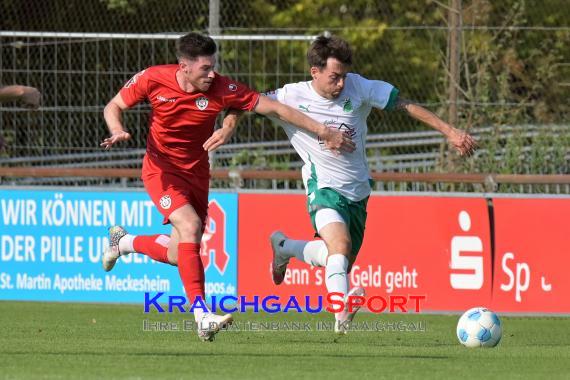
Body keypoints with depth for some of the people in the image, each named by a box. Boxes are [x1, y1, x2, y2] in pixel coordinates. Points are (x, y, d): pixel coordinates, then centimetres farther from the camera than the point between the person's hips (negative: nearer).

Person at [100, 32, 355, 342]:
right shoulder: (153, 79, -18)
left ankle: (124, 241, 38)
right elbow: (113, 107, -3)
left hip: (196, 172, 3)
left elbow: (275, 108, -17)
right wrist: (118, 131, -26)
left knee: (180, 254, 6)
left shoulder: (221, 89, -18)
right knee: (190, 225, -27)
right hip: (161, 168, -3)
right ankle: (201, 315, -28)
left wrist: (324, 132, -18)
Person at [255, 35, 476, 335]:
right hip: (324, 188, -5)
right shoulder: (291, 97, -13)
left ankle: (283, 248, 43)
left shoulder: (357, 88, -8)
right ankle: (342, 312, -48)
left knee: (341, 261, 17)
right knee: (341, 244, -33)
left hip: (357, 192, 5)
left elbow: (405, 105, -3)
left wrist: (450, 132, -6)